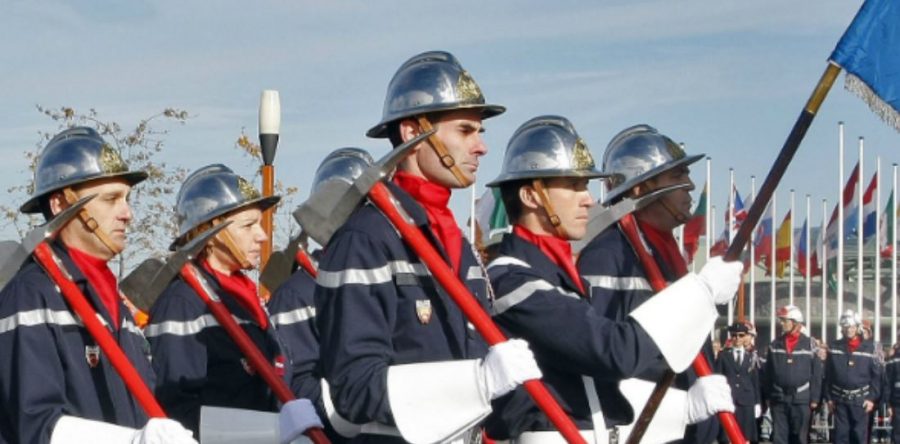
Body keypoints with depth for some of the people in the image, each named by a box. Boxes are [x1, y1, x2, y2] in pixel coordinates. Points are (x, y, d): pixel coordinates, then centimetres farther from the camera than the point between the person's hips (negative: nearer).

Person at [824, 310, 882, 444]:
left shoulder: (868, 347, 1)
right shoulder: (834, 347, 5)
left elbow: (877, 375, 2)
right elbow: (828, 375, 7)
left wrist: (872, 398, -4)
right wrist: (829, 397, 3)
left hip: (861, 400, -1)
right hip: (840, 400, 1)